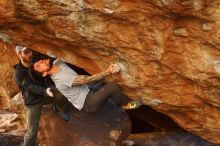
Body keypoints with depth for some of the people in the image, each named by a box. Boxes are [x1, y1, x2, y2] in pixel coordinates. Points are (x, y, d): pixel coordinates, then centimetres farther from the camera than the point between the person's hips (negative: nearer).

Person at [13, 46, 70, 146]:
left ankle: (60, 111, 16)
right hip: (32, 102, -5)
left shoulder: (36, 61, -6)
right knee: (32, 131, -11)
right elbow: (30, 87, -27)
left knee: (63, 96, -18)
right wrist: (45, 91, -44)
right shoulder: (18, 73, -22)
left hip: (44, 94, 5)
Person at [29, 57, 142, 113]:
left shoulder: (56, 63, -6)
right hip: (87, 103, -9)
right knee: (112, 87, -24)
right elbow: (87, 79, -33)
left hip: (87, 90, 9)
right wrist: (108, 71, -40)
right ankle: (126, 104, 4)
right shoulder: (62, 79, -30)